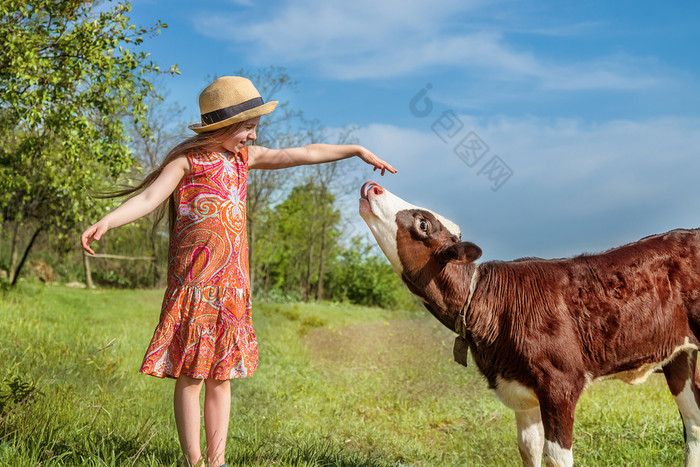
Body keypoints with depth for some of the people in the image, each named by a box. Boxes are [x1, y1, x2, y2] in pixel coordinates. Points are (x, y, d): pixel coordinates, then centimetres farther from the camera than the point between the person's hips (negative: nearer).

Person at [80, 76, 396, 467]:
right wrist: (106, 222, -33)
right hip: (193, 284, -6)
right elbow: (148, 198, -16)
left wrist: (357, 151, 24)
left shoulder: (243, 156, 14)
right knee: (190, 375, -2)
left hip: (231, 286, 6)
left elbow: (303, 154, 19)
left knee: (221, 375, 10)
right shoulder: (187, 160, -4)